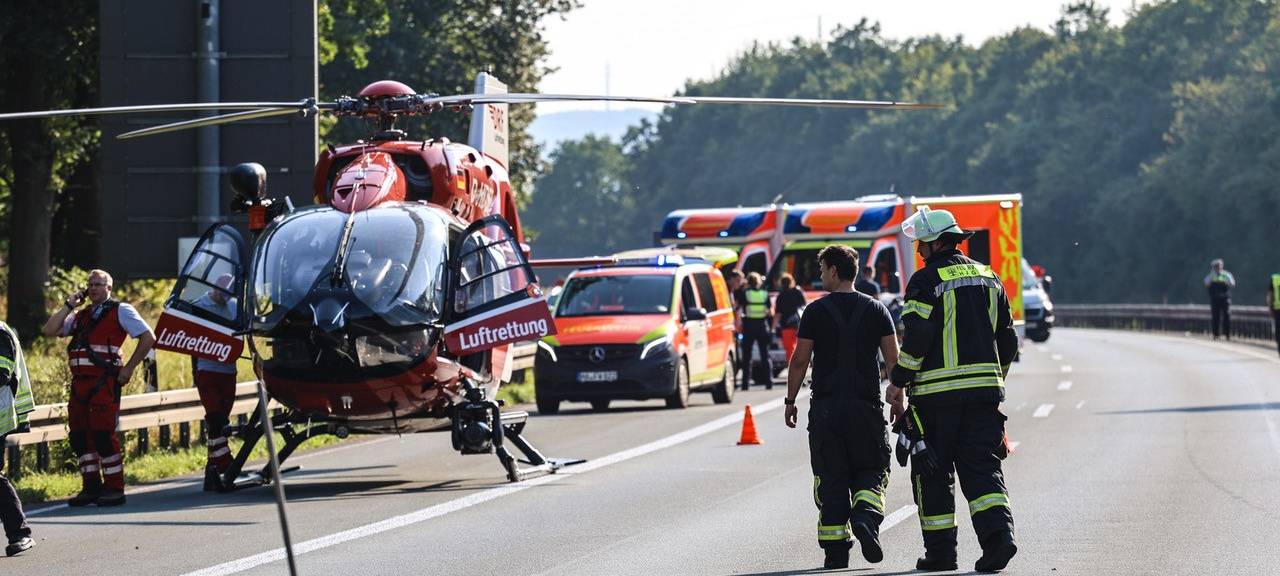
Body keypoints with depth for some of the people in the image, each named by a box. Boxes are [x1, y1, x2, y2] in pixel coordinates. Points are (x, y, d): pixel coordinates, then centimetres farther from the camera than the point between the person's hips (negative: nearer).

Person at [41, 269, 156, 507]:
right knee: (78, 436, 6)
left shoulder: (120, 311, 3)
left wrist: (128, 369, -7)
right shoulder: (80, 316, 22)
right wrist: (69, 305, 10)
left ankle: (114, 489, -4)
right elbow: (49, 330, 15)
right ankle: (91, 487, 13)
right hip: (79, 382, 7)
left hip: (104, 382, -7)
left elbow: (148, 338, -2)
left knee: (103, 434, -10)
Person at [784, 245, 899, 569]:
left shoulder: (816, 311, -2)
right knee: (871, 470, 11)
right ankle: (866, 518, -18)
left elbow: (800, 360, -3)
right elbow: (893, 358, 2)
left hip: (826, 406, -1)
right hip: (867, 406, 1)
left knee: (831, 479, 4)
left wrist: (790, 400, 6)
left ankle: (836, 551, 2)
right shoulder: (875, 310, 4)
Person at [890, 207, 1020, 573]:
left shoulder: (926, 281, -7)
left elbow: (917, 337, -15)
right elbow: (1007, 338, 17)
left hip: (936, 392, -5)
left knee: (933, 473, 5)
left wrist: (898, 381, -6)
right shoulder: (987, 278, 13)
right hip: (984, 390, 5)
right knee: (981, 465, 4)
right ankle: (998, 531, -18)